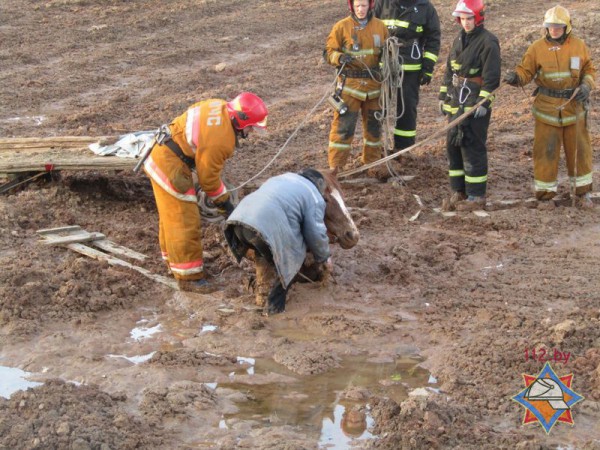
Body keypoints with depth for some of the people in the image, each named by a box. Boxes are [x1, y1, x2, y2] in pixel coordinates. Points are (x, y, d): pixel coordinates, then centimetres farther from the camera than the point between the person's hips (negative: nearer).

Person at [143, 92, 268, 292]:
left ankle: (174, 261, 37)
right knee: (184, 220, -4)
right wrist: (224, 202, 0)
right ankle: (188, 276, 3)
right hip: (170, 166, -10)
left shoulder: (219, 106, -3)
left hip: (161, 155, 10)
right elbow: (208, 177, -15)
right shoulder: (219, 141, -27)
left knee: (171, 214, 22)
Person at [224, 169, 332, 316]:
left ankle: (263, 296, 36)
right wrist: (324, 258, 25)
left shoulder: (282, 178, 38)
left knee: (264, 254, 32)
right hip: (268, 226, -7)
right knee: (289, 258, 14)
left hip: (239, 217, 7)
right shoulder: (313, 196, 17)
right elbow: (316, 233, 9)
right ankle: (274, 305, 13)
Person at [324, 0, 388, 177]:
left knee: (374, 124, 14)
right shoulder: (342, 27, -7)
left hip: (374, 83, 4)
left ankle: (372, 163, 30)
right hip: (350, 84, -4)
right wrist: (340, 58, -23)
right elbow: (329, 51, -4)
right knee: (343, 125, -5)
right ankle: (335, 166, 2)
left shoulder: (380, 27, 4)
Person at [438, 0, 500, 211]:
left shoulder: (488, 42, -11)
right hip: (456, 103, 8)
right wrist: (443, 96, 17)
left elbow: (492, 76, -15)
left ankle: (476, 196, 2)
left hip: (475, 105, -8)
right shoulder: (459, 39, 14)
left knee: (473, 149, -6)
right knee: (453, 146, 10)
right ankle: (458, 192, 20)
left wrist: (484, 102, -19)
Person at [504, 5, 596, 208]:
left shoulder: (579, 46, 0)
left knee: (578, 149, 10)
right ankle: (545, 194, 13)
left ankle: (583, 192, 24)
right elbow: (526, 71, -4)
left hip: (574, 106, 1)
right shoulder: (537, 47, -5)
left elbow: (589, 70, 8)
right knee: (546, 151, 2)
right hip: (547, 108, -1)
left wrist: (586, 86, -10)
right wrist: (515, 77, -25)